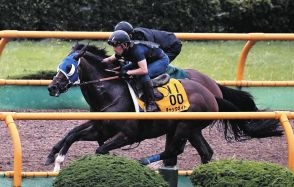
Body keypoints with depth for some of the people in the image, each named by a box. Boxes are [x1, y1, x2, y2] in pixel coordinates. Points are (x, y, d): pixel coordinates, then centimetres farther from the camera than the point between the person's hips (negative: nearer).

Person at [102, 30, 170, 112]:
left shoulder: (137, 50, -38)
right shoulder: (122, 51, -12)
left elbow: (144, 70, -45)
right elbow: (110, 59, 8)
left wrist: (127, 73, -37)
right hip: (147, 61, 9)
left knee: (143, 75, -35)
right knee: (122, 70, -1)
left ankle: (151, 103, -27)